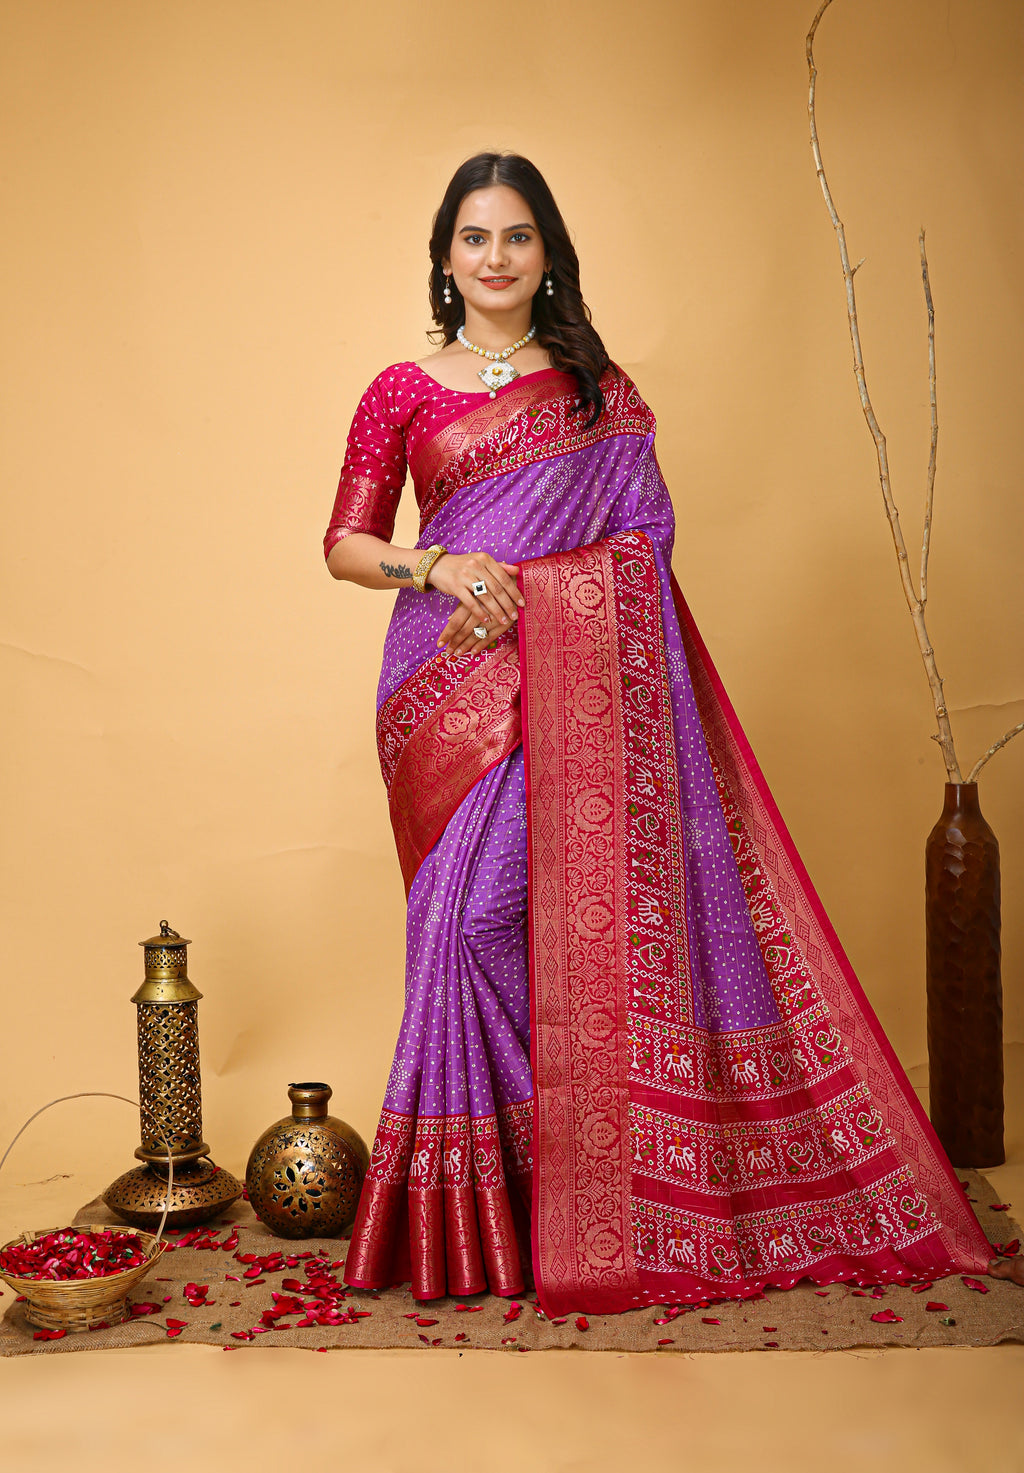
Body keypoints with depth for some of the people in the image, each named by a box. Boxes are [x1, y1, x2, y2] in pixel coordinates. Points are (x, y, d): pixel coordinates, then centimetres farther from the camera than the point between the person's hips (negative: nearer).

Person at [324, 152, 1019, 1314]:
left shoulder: (595, 386, 10)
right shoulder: (404, 393, 9)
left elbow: (640, 538, 5)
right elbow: (344, 542, 8)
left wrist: (517, 587, -8)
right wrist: (440, 568, -9)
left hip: (569, 683, 0)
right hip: (450, 690, 0)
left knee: (560, 911, -6)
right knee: (472, 919, -4)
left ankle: (578, 1193, 7)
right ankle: (462, 1212, 9)